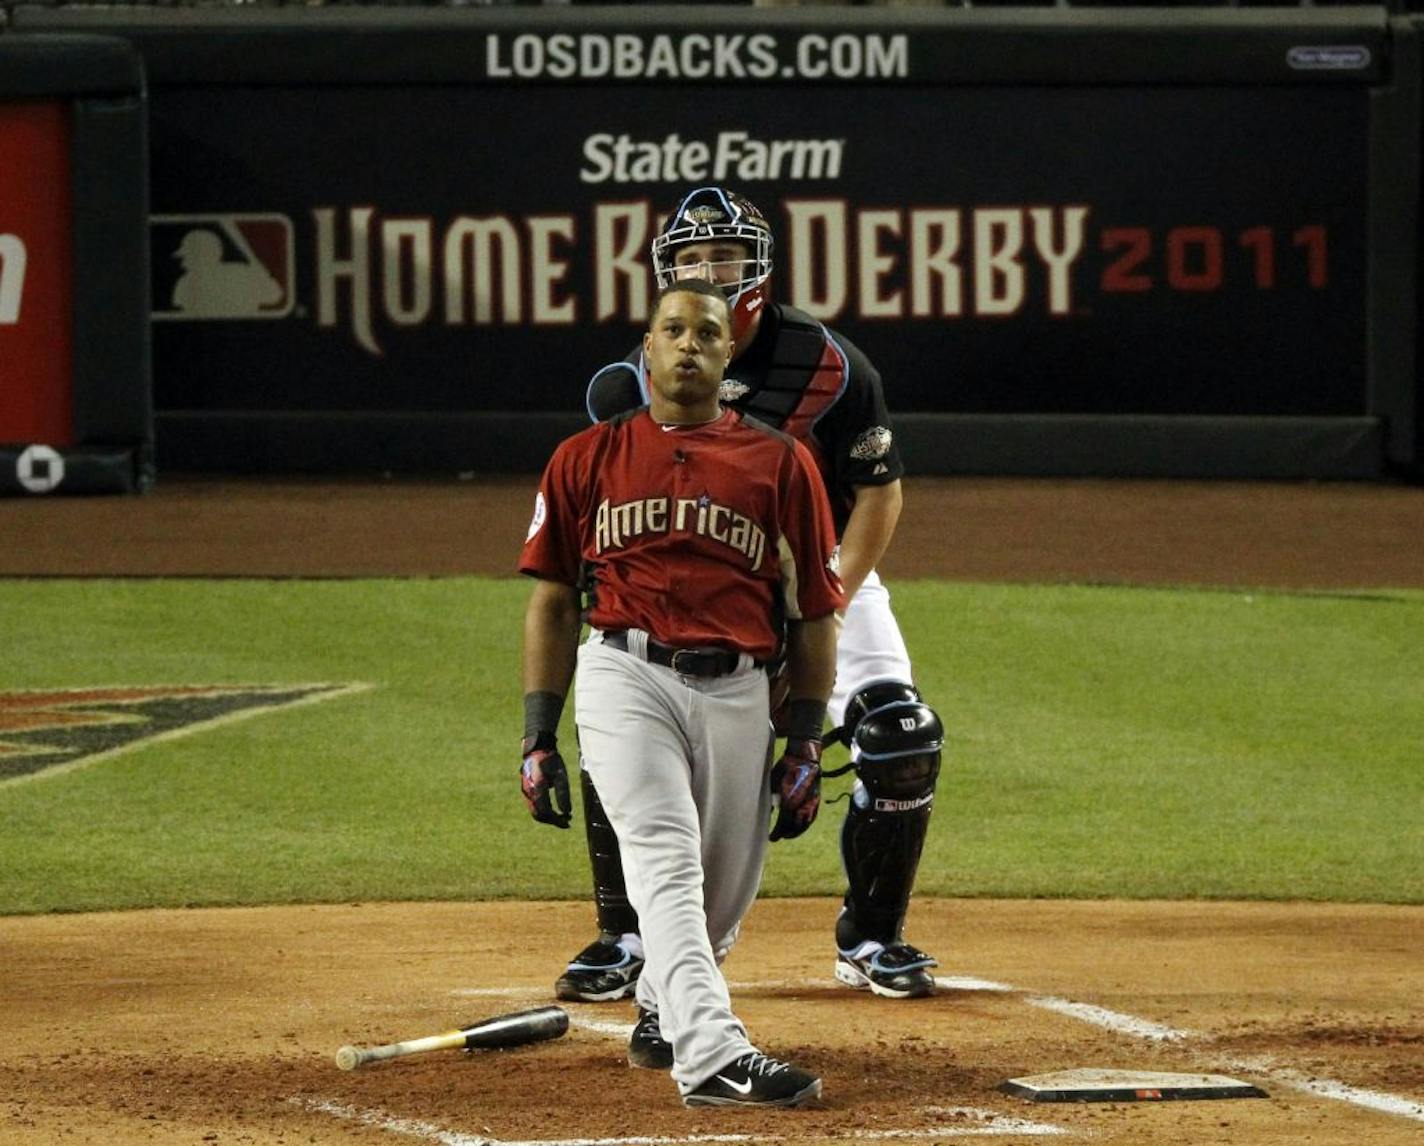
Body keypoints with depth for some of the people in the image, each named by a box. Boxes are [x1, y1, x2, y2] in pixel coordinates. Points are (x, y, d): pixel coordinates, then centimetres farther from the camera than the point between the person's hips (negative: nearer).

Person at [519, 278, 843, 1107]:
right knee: (668, 862, -20)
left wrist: (806, 748, 4)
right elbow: (553, 603, 12)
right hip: (626, 676, -2)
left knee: (725, 897, 7)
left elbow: (816, 615, 10)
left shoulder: (781, 464, 10)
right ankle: (714, 1055, -33)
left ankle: (661, 1015, 37)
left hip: (738, 692, 2)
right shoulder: (587, 460, 11)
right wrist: (539, 740, 6)